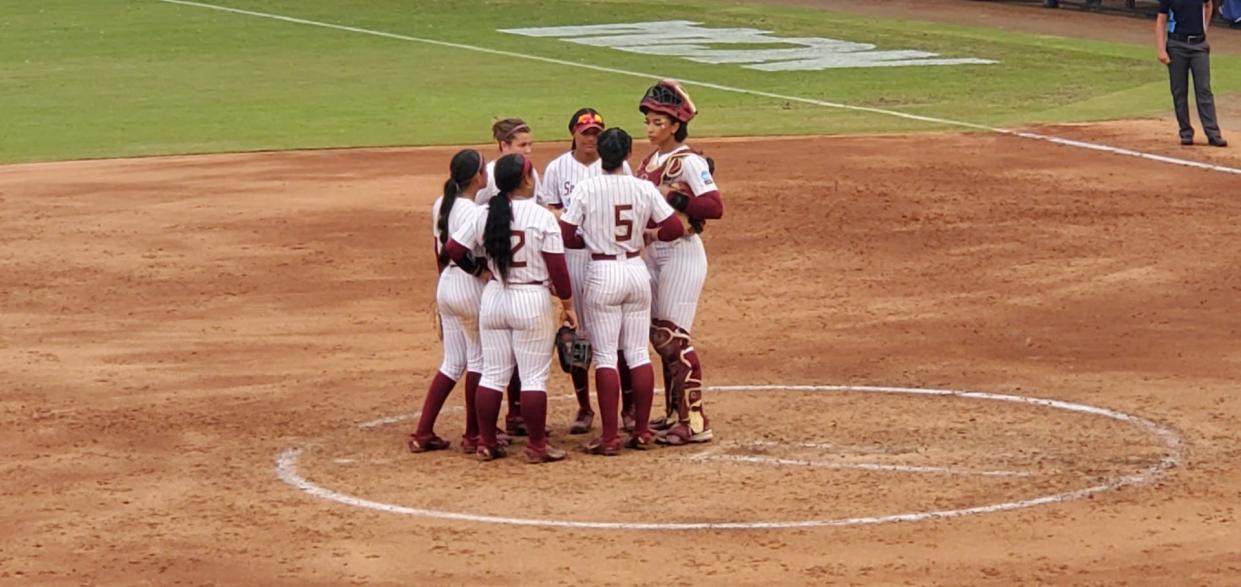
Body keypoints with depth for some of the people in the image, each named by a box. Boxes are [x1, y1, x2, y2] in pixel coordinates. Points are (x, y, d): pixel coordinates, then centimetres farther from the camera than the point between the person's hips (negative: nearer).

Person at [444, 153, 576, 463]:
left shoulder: (485, 214, -1)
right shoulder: (542, 217, -12)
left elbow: (453, 250, 1)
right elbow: (557, 267, -11)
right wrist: (567, 304, -1)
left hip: (493, 298, 4)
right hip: (532, 301, -4)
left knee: (492, 374, 12)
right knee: (534, 376, 2)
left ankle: (486, 443, 15)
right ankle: (537, 445, 5)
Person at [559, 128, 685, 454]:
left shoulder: (586, 189, -10)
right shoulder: (644, 188, -4)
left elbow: (566, 236, -9)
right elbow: (674, 229, -1)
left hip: (603, 274, -3)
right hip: (637, 271, 3)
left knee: (605, 355, 0)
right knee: (638, 353, 11)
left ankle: (610, 437, -2)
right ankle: (642, 431, 13)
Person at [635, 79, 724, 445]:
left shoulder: (689, 162, -12)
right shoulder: (650, 162, 12)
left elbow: (714, 207, -23)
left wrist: (671, 196, -26)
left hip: (682, 252, -9)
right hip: (653, 253, 9)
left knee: (674, 337, -10)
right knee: (660, 336, 12)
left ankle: (695, 422, -8)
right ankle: (675, 414, 22)